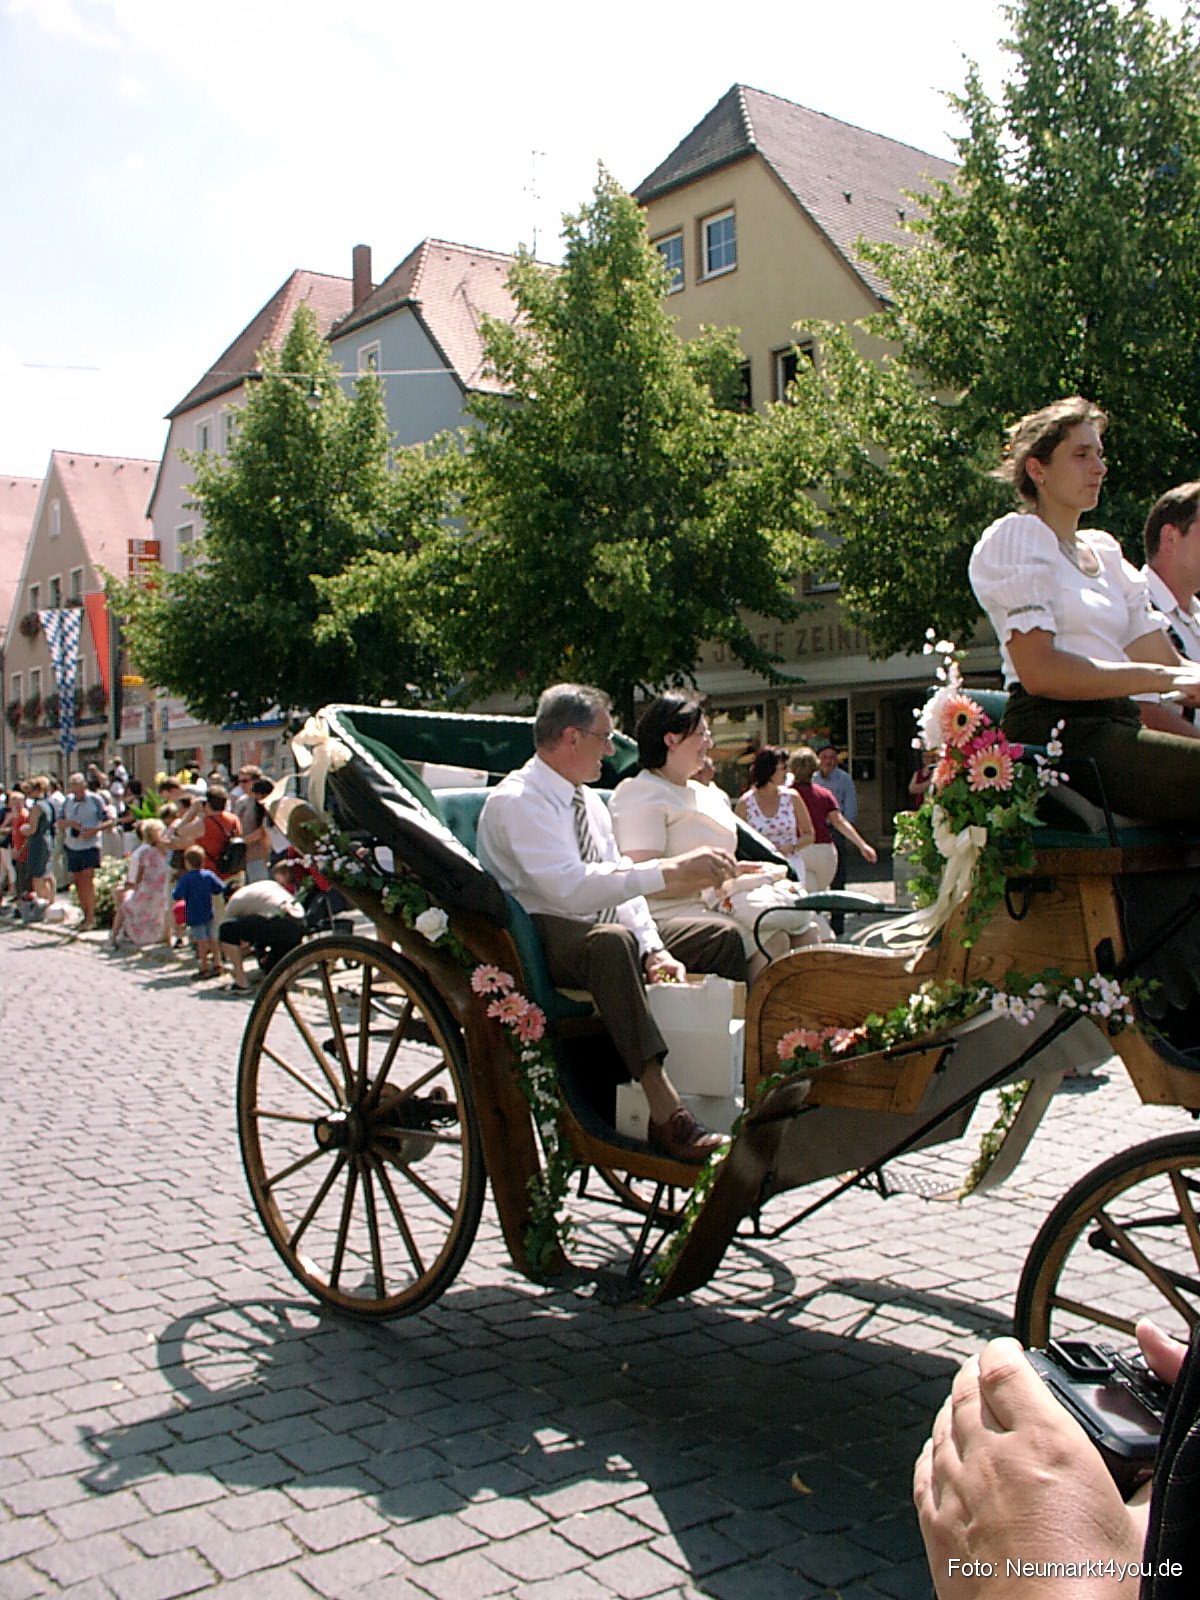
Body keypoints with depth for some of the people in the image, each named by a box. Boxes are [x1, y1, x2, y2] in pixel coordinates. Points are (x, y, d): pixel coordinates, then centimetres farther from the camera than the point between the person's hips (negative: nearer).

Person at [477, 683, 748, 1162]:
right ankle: (665, 1111, -44)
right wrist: (670, 871, -35)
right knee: (610, 940, -41)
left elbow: (620, 883, 9)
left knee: (722, 937, 0)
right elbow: (572, 888, -31)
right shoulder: (516, 801, -17)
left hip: (608, 931, 9)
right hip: (539, 938, -9)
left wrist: (654, 949, -10)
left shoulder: (589, 802, 12)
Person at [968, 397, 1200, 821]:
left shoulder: (1104, 552, 27)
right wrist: (1163, 678, -13)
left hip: (1115, 727, 7)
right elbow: (1038, 672, -10)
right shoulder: (1015, 537, 5)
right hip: (1054, 732, -7)